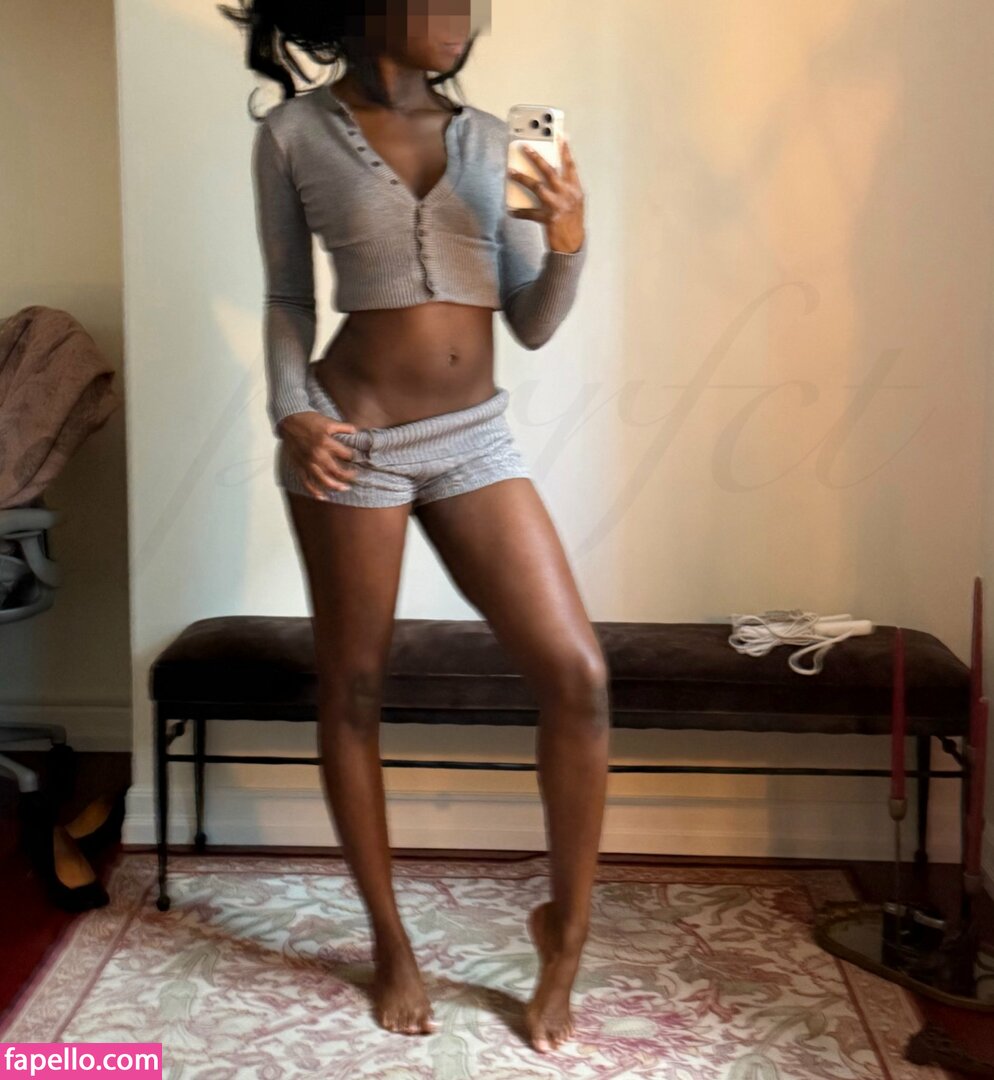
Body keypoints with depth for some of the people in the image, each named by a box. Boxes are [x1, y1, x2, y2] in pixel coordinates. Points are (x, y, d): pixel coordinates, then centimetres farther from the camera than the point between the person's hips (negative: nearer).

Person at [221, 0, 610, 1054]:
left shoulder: (489, 138, 9)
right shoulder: (294, 134, 0)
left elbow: (532, 324, 8)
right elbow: (288, 298, 7)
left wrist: (567, 243, -11)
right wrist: (290, 413, -9)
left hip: (475, 436, 3)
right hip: (355, 437, -3)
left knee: (578, 676, -8)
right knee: (352, 692, 6)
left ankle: (566, 926, 12)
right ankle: (389, 938, 25)